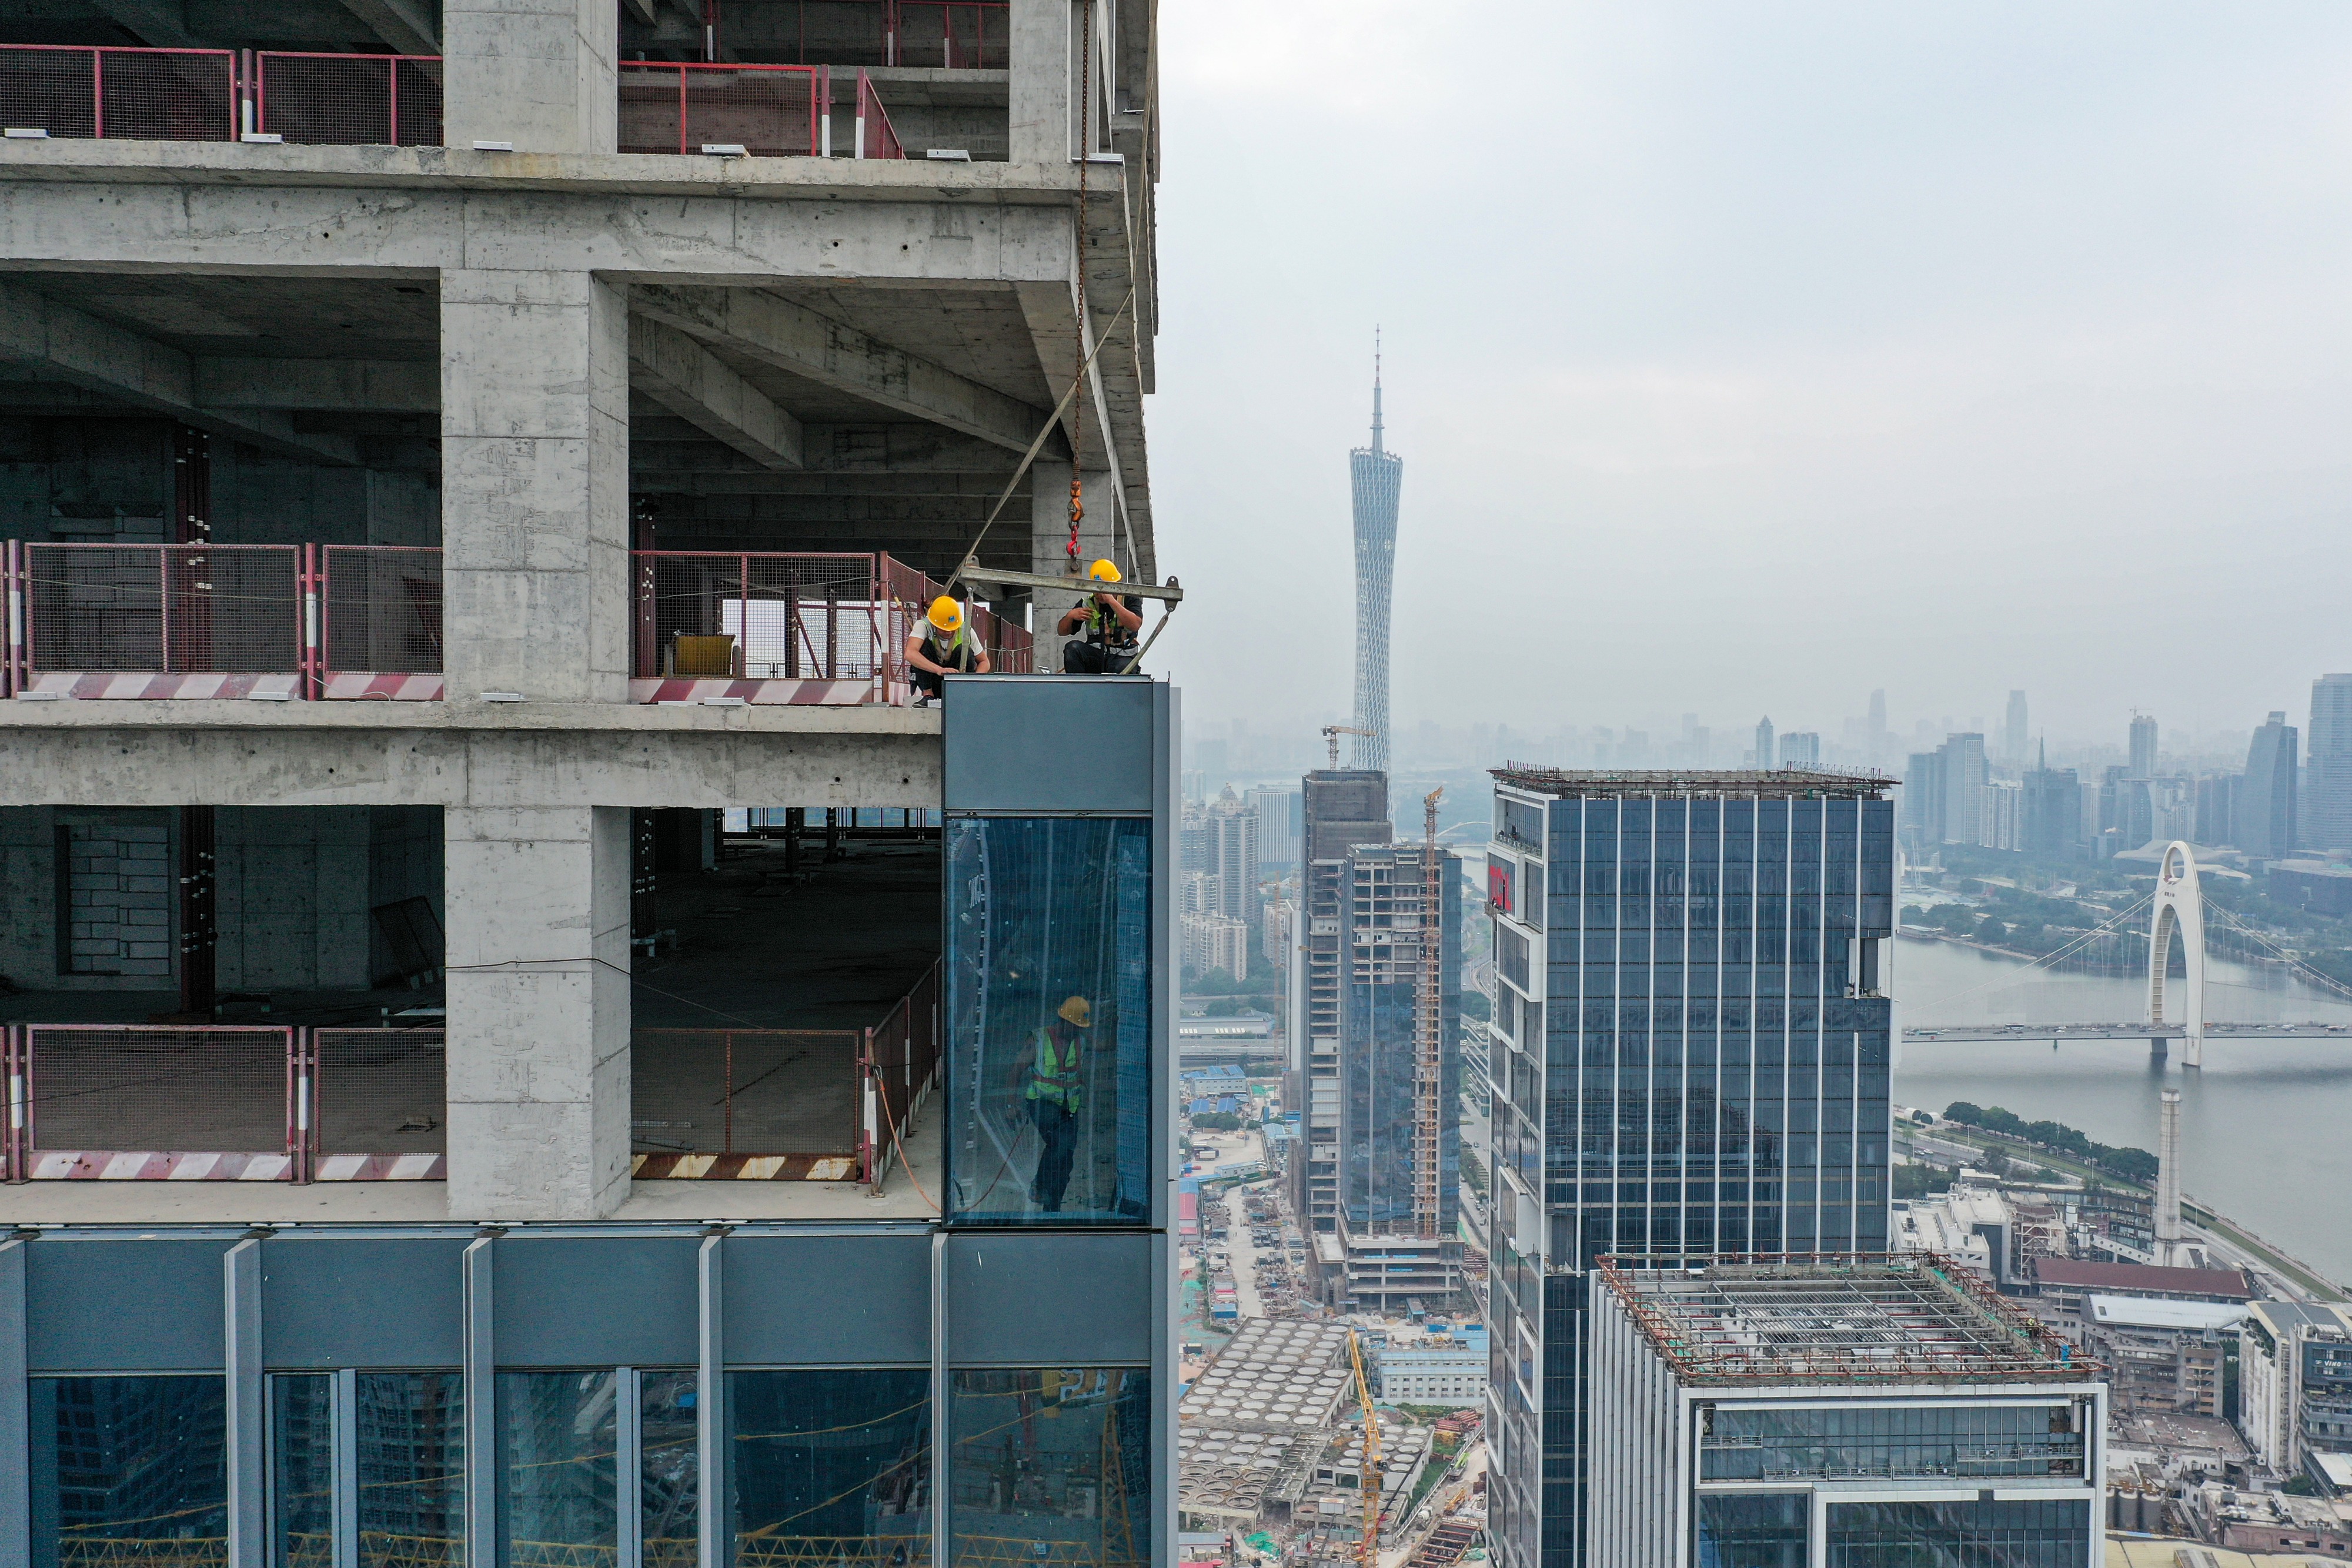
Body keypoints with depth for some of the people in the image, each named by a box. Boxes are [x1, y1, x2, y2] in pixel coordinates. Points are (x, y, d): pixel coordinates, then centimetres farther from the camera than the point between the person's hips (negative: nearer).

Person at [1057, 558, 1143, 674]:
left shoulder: (1129, 599, 2)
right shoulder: (1088, 603, 8)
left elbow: (1135, 625, -20)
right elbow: (1062, 631, 12)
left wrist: (1111, 601, -24)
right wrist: (1070, 616, -12)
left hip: (1122, 657, -4)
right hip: (1094, 658, 4)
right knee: (1072, 648, -24)